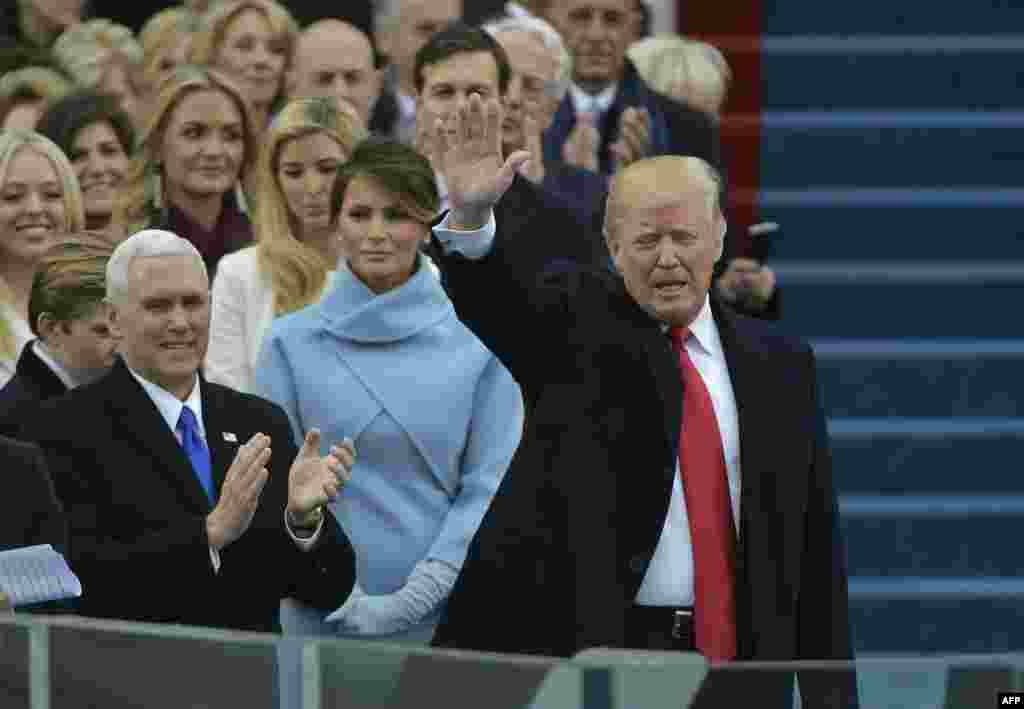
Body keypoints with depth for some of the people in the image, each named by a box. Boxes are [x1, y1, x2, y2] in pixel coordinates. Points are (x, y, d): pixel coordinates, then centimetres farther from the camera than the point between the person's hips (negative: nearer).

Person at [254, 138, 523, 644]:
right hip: (325, 622, 0)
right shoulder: (292, 343, 3)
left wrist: (419, 593, -13)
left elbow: (491, 483, -3)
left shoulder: (478, 342, 1)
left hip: (447, 618, 0)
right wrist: (344, 600, -12)